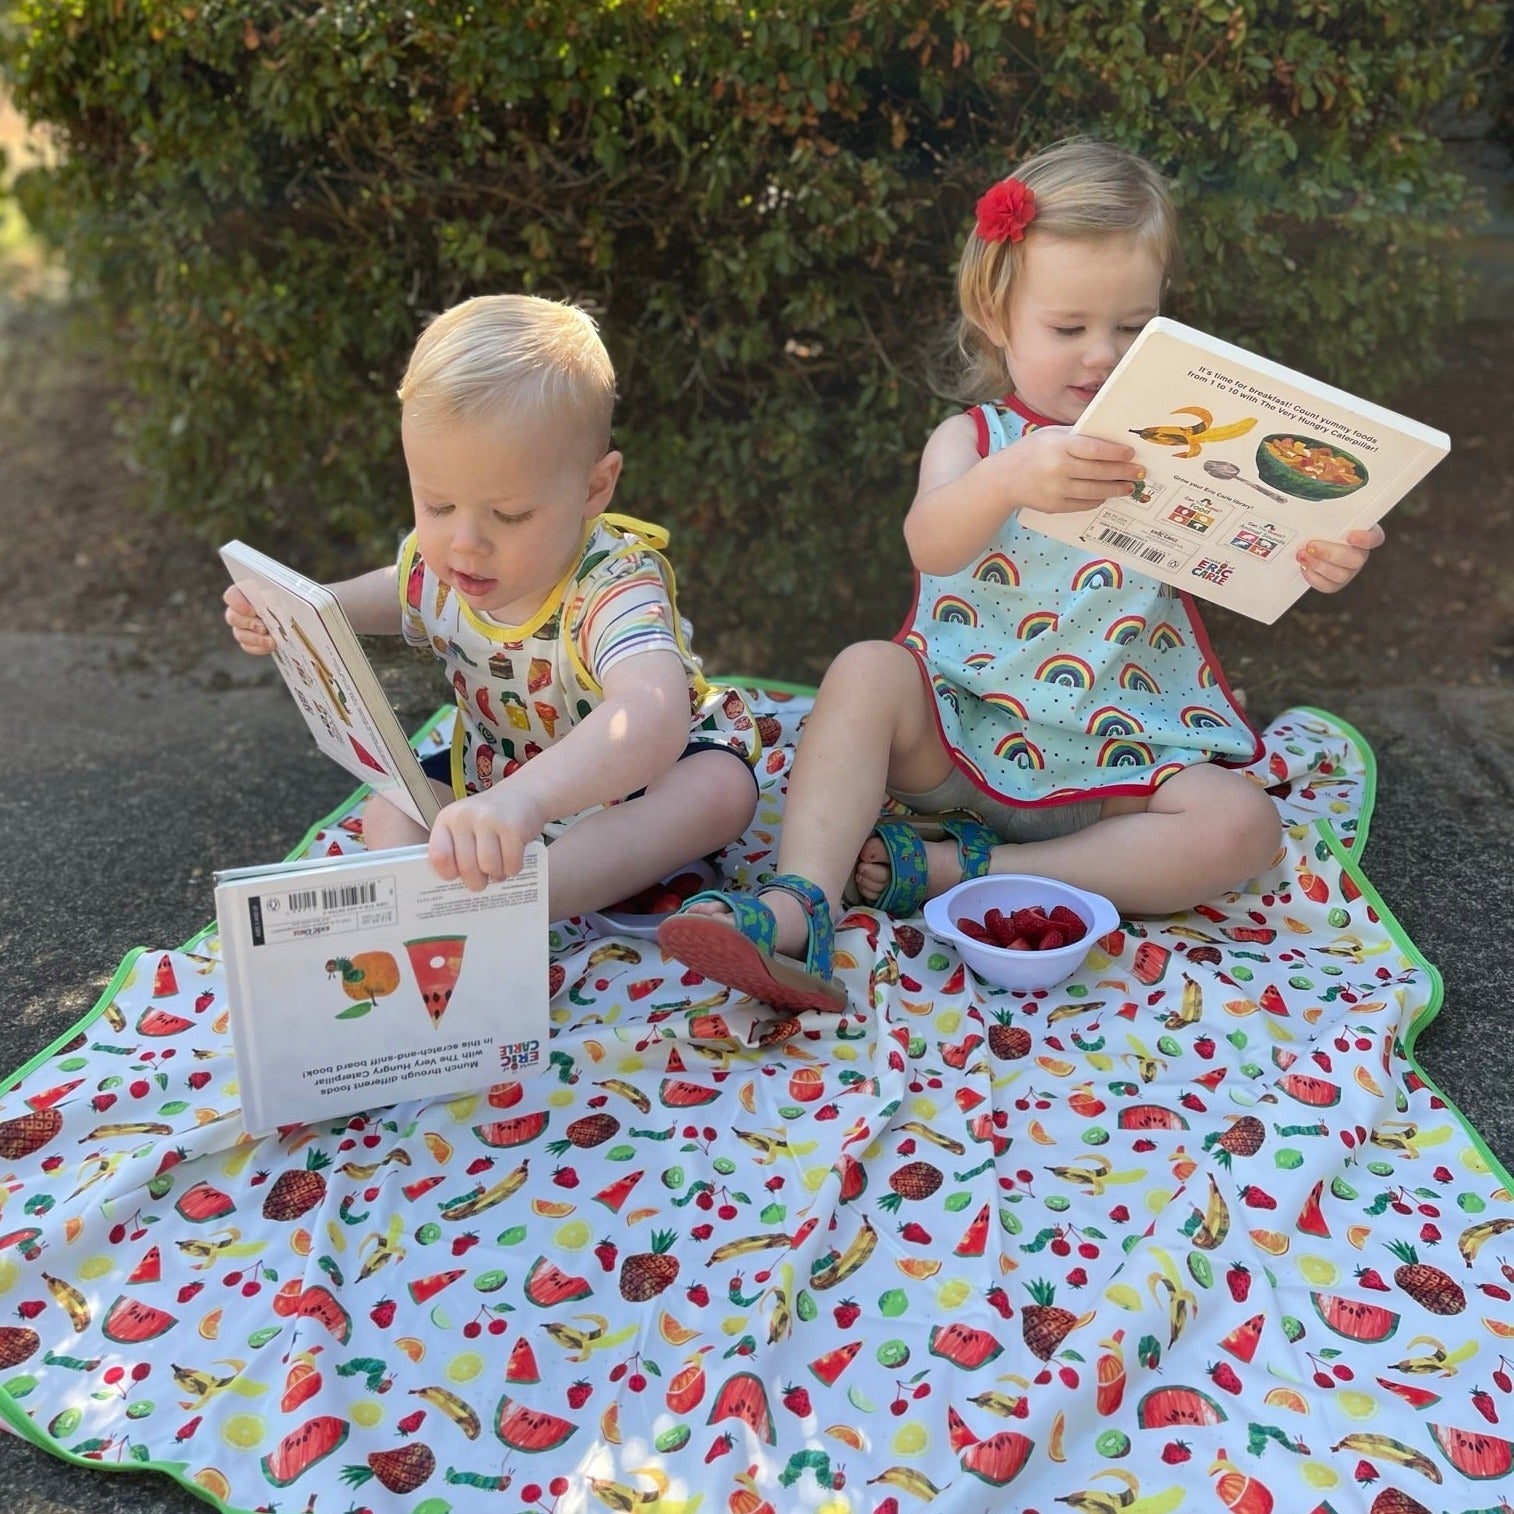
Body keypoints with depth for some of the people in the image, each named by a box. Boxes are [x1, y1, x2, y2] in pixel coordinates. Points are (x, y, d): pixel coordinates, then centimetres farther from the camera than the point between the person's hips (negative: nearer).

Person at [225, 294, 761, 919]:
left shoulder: (614, 588, -37)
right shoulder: (435, 560, -17)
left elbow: (652, 718, -60)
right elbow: (396, 594, 13)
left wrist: (525, 798, -78)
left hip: (635, 780, -6)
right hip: (496, 772, 6)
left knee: (720, 787, -35)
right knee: (388, 814, -11)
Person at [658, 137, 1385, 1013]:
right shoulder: (972, 441, 1)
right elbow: (930, 545, -23)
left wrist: (1315, 563, -29)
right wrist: (1010, 478, -44)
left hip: (1123, 753, 1)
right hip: (962, 735, -1)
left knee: (1241, 825, -24)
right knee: (867, 672, -26)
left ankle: (961, 871, -26)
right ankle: (797, 909, -36)